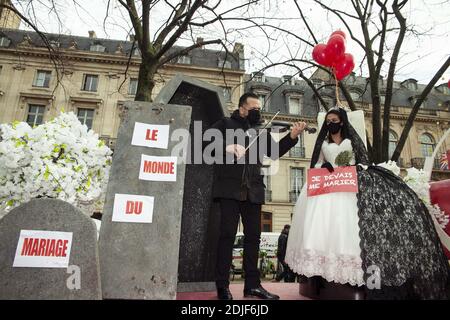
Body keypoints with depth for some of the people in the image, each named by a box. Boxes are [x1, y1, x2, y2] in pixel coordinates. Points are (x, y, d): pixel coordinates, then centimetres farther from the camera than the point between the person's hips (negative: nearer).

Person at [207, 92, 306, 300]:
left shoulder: (261, 131, 20)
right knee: (227, 234, -3)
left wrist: (292, 136, -1)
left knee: (253, 236, 8)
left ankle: (252, 284, 18)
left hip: (253, 191, 5)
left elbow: (274, 152, 12)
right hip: (230, 188, -5)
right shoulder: (226, 124, 8)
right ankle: (222, 286, 6)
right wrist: (227, 147, -21)